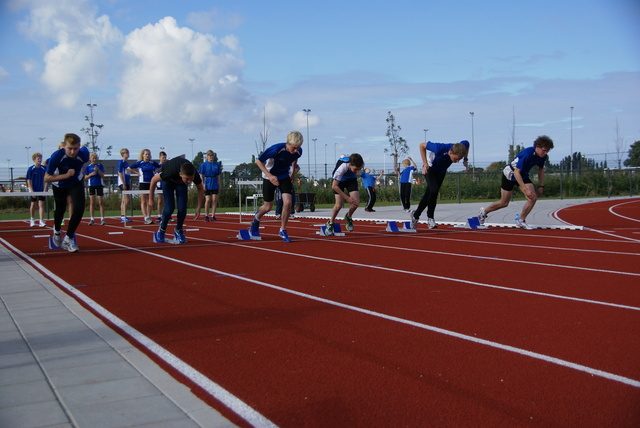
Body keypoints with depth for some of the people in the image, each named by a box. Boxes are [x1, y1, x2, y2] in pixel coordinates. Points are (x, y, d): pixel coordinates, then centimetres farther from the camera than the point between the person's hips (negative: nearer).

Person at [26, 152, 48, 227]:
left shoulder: (44, 169, -2)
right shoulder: (31, 169, -6)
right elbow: (29, 181, -5)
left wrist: (45, 190, -7)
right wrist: (31, 191, -12)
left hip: (42, 190, 1)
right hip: (34, 190, 0)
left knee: (41, 205, -6)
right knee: (33, 205, 9)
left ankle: (41, 221, -9)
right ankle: (32, 219, 29)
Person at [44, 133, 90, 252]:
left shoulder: (84, 154, -31)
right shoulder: (56, 156, -35)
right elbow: (47, 178, -28)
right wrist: (66, 175, -39)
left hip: (76, 183, 1)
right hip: (60, 185, 0)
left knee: (79, 209, -19)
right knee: (60, 210, 16)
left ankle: (68, 238, -3)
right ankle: (57, 232, 50)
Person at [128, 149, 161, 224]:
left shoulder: (152, 163, 7)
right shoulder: (139, 163, -1)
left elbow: (160, 167, 23)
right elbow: (128, 168, 3)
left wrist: (155, 172, 9)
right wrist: (137, 173, -1)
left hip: (151, 183, 3)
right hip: (143, 183, -3)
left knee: (150, 202, 6)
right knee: (143, 202, -3)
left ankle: (148, 217, 13)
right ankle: (146, 218, -7)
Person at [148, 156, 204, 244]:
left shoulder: (195, 175, -36)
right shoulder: (170, 172, -44)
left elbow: (200, 189, -12)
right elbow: (154, 180, -24)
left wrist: (199, 207, -12)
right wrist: (150, 199, -16)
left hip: (181, 183, 2)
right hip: (168, 180, -2)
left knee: (182, 208, -14)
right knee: (169, 208, -17)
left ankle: (178, 231, 10)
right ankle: (161, 231, 7)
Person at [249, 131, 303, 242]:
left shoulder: (298, 151, -17)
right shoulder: (277, 149, -32)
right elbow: (258, 161, -23)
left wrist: (293, 173, 11)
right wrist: (270, 176, -31)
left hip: (285, 177, 3)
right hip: (270, 177, -3)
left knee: (287, 203, -15)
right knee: (268, 207, 4)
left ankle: (283, 230, 3)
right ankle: (256, 219, 39)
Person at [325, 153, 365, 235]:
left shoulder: (362, 164, -30)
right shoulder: (342, 168, -42)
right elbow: (334, 186, -34)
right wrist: (347, 198, -35)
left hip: (351, 180, 3)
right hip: (339, 180, -3)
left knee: (356, 202, -16)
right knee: (339, 205, -16)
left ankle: (348, 217, 15)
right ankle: (330, 223, 10)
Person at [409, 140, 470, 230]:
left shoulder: (459, 149, -27)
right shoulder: (440, 148, -40)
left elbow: (466, 143, -2)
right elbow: (422, 145, -27)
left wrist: (465, 159, -7)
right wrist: (425, 164, -28)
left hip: (442, 171, 5)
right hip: (430, 168, -5)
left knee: (428, 195, 8)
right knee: (434, 190, -26)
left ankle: (415, 215, 25)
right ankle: (430, 217, -9)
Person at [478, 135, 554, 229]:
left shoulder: (543, 156, -11)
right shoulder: (527, 154, -34)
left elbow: (540, 169, 10)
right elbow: (516, 172, -33)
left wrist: (541, 186, 3)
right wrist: (525, 189, -37)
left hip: (523, 175, 6)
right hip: (510, 174, -6)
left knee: (533, 198, -15)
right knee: (504, 203, 4)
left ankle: (521, 220, 4)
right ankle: (484, 212, 30)